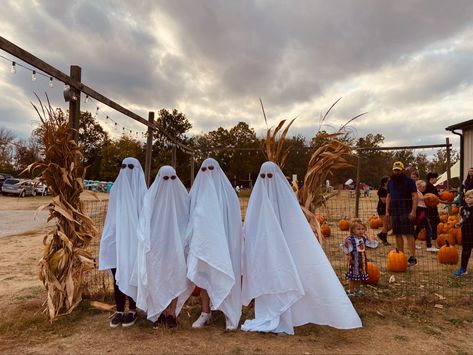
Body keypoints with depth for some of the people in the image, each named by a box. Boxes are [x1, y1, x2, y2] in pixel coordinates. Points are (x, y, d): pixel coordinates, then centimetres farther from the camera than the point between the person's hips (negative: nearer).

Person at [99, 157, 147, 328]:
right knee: (118, 276, 8)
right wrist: (106, 238, 10)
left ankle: (132, 311, 19)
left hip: (134, 240, -4)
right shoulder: (116, 188, 8)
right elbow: (111, 215, 13)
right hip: (116, 239, 4)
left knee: (132, 275, 6)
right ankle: (119, 311, 21)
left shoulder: (142, 191, -5)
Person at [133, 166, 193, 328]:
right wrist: (147, 242, -11)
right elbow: (144, 223, 0)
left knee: (176, 277, 0)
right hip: (157, 244, -1)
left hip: (176, 244, 1)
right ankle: (160, 313, 17)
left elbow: (188, 219, 7)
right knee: (157, 278, 3)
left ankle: (171, 313, 12)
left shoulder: (182, 196, 4)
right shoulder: (151, 197, 0)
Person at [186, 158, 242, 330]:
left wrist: (234, 241, -7)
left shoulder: (227, 192, -2)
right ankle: (205, 313, 18)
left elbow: (234, 219, -1)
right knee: (203, 276, 7)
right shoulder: (197, 191, 8)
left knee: (224, 277, 0)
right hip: (202, 240, 3)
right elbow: (191, 217, 11)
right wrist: (191, 237, 4)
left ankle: (230, 314, 12)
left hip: (222, 241, -3)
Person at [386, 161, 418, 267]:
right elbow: (388, 197, 19)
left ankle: (412, 258, -5)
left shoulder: (408, 181, -3)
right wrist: (387, 210, 12)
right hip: (394, 212, 6)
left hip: (406, 212, -6)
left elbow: (415, 196, -7)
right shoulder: (390, 182, 15)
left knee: (409, 234, -7)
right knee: (397, 234, 8)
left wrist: (413, 211, -15)